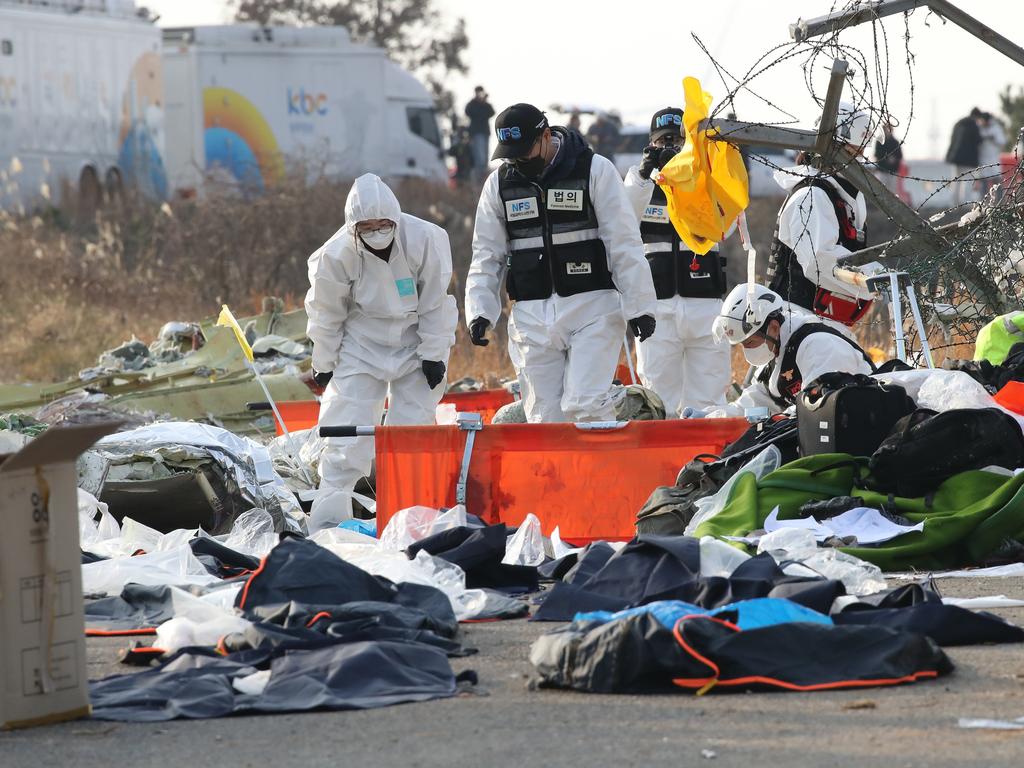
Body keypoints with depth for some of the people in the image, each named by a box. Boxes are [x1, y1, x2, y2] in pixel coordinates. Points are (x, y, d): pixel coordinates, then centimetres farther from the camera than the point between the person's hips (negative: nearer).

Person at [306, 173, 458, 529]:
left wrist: (434, 353, -7)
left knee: (413, 426, -1)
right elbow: (326, 312, -5)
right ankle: (327, 519, -2)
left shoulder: (426, 240, -23)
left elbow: (435, 303, -10)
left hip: (415, 343, 0)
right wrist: (323, 363, 2)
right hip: (361, 345, 0)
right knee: (348, 429, -6)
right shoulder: (337, 254, -20)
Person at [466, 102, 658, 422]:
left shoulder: (595, 171, -3)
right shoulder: (499, 183, 9)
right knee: (544, 417, 1)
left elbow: (624, 244, -3)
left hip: (591, 309, -4)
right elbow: (487, 255, 13)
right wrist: (480, 310, 1)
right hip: (532, 316, 4)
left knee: (584, 406, -16)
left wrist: (640, 305, -6)